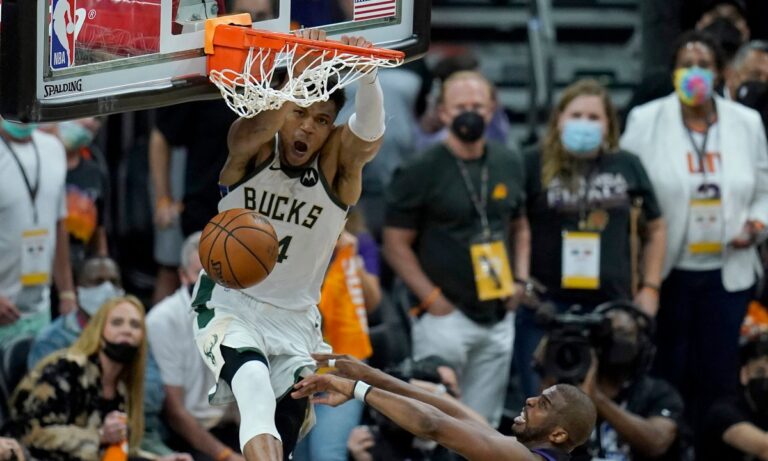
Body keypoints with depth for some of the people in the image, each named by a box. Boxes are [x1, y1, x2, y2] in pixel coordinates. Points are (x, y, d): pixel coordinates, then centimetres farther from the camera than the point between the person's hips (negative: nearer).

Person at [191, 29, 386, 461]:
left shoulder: (338, 162, -8)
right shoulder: (253, 146, -9)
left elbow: (370, 132, -31)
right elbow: (261, 123, -34)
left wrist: (367, 75, -54)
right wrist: (296, 71, -56)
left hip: (296, 318, 3)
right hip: (230, 305, -3)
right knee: (255, 381, -31)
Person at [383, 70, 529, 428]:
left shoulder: (509, 166, 10)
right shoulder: (421, 172, -7)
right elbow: (396, 245, -7)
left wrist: (520, 278, 7)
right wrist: (432, 298, -13)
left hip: (498, 317, 6)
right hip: (445, 317, -5)